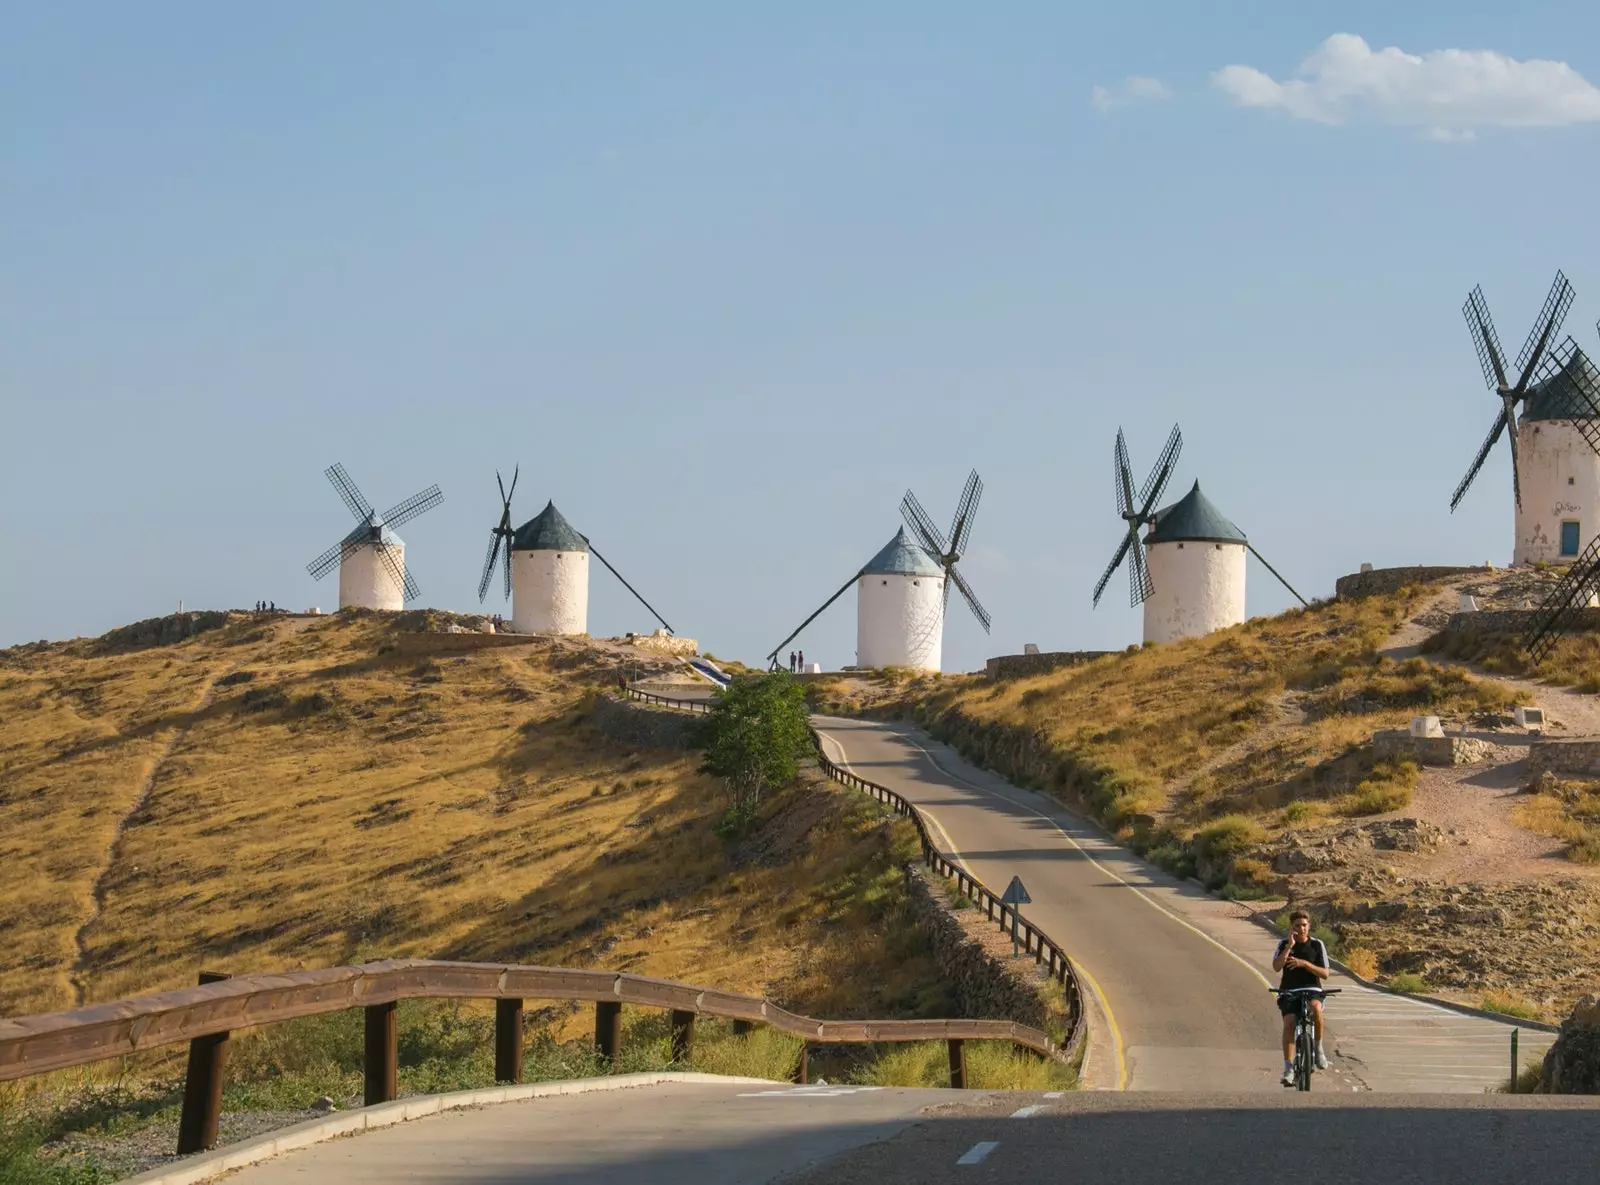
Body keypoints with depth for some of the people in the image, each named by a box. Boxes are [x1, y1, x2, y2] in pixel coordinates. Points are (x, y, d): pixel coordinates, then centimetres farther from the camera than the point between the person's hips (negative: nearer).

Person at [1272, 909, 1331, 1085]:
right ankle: (1288, 1067, -21)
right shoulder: (1284, 945, 2)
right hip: (1289, 991, 1)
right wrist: (1289, 946, -20)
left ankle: (1318, 1047, -14)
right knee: (1289, 1023, -23)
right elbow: (1276, 967, -14)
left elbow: (1325, 973, -4)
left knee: (1316, 1008, -35)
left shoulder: (1317, 945, 1)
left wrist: (1305, 963, -18)